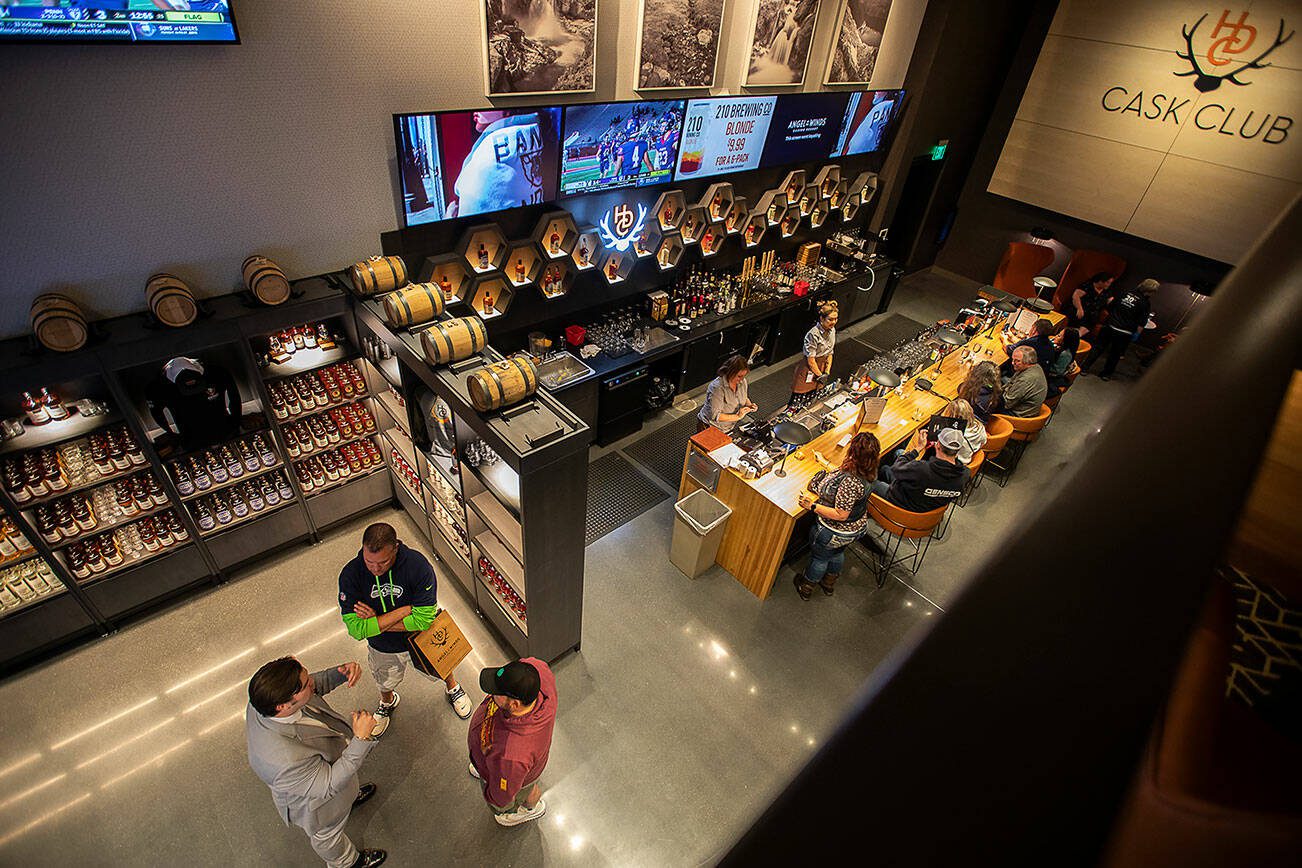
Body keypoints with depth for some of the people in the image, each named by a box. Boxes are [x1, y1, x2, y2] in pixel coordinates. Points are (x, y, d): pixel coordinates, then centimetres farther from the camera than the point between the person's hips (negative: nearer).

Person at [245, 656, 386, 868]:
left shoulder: (266, 699, -31)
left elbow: (317, 684, -12)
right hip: (319, 803, -5)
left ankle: (351, 796, 72)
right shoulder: (286, 760, -50)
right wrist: (362, 739, -43)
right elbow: (329, 786, -35)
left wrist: (342, 673, -30)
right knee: (327, 833, 30)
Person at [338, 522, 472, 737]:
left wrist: (375, 621, -30)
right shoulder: (350, 574, -29)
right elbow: (356, 629, -31)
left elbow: (424, 619, -33)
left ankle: (453, 689, 63)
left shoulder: (417, 565, -35)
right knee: (385, 682, 31)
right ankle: (388, 702, 67)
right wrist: (405, 610, -33)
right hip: (382, 648, 2)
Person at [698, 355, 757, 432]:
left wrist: (749, 405, -8)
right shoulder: (717, 388, -30)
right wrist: (737, 416, -32)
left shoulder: (742, 381, -6)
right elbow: (715, 416, -31)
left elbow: (745, 398, 15)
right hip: (709, 427, -7)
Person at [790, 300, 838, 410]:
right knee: (797, 403, 1)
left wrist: (826, 373, -3)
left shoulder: (832, 330, -2)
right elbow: (811, 360, -22)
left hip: (821, 367, 7)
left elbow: (830, 353, 5)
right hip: (808, 370, -7)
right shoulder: (813, 334, -27)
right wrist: (820, 376, -12)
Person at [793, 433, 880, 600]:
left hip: (834, 533, -7)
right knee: (837, 553, 33)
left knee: (819, 558, 21)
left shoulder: (851, 482, -41)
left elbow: (841, 515, -34)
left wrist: (812, 506, -31)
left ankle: (805, 589, 47)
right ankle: (829, 585, 59)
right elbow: (841, 474, 6)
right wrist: (825, 463, 18)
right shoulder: (865, 472, -15)